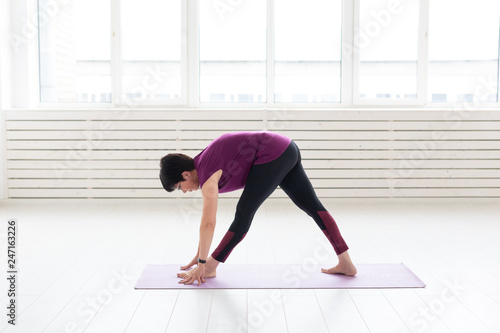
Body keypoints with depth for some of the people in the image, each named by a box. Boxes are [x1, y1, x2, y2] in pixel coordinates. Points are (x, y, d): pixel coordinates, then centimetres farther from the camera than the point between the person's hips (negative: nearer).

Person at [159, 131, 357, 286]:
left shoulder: (207, 177, -11)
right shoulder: (202, 164, 16)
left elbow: (208, 223, -13)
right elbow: (207, 217, 21)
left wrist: (201, 264, -5)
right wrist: (199, 255, 23)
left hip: (271, 155, -10)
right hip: (288, 149, 10)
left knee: (244, 213, -3)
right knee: (312, 206, 11)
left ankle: (209, 268, 5)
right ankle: (346, 263, 18)